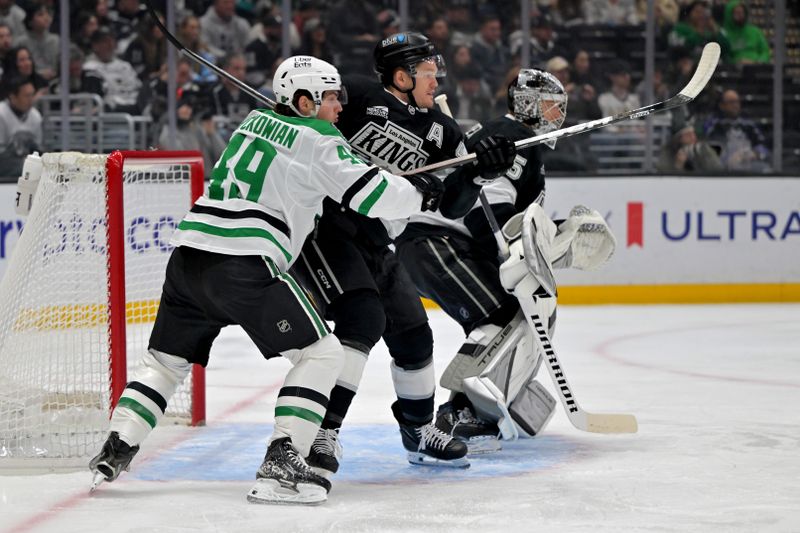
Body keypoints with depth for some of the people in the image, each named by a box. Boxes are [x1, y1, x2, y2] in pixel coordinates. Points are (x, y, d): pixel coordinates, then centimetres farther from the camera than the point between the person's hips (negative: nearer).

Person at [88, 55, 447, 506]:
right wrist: (420, 194, 13)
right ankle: (281, 462, -9)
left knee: (166, 361, 21)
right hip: (243, 266, -7)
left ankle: (115, 451, 9)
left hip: (189, 250, 7)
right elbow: (368, 193, -5)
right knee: (322, 353, 1)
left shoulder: (256, 122, 23)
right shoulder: (319, 139, 0)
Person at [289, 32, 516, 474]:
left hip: (374, 246, 8)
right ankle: (322, 432, -25)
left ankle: (419, 432, 34)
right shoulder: (358, 96, -10)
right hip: (322, 226, -8)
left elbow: (449, 205, 3)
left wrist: (478, 171, -13)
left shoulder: (439, 132, 8)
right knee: (362, 318, -25)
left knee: (413, 333, 13)